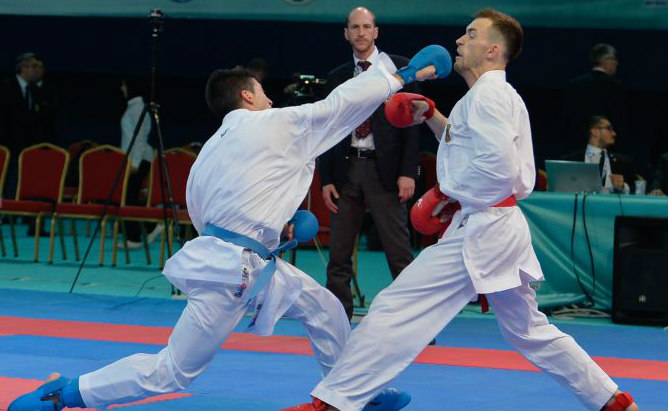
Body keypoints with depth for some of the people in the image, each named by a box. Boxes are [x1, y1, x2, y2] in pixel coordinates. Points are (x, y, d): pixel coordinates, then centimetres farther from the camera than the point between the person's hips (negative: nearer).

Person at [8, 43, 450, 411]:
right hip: (231, 273, -10)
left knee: (325, 309, 17)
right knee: (171, 371, -3)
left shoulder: (211, 150, 15)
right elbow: (343, 102, -4)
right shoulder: (274, 125, -8)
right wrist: (406, 73, 5)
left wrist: (271, 229, 23)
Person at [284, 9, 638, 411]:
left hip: (480, 228, -10)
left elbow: (497, 166, -22)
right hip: (504, 227, 10)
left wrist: (451, 195, -10)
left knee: (395, 309, -12)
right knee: (528, 329, 22)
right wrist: (433, 118, 16)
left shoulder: (488, 95, -11)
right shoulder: (502, 95, 19)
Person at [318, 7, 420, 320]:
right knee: (339, 256, 5)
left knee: (399, 253, -6)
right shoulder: (337, 77, 13)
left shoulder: (399, 68, 3)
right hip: (346, 169, 4)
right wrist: (326, 179, 5)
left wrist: (408, 172, -10)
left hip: (383, 171, -4)